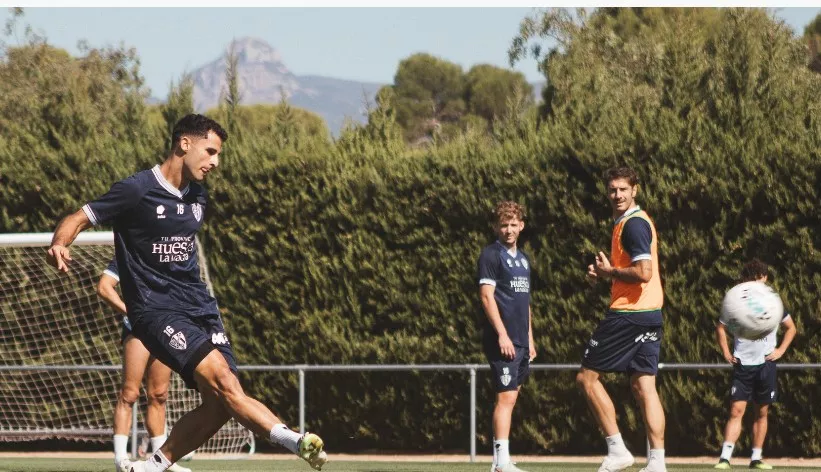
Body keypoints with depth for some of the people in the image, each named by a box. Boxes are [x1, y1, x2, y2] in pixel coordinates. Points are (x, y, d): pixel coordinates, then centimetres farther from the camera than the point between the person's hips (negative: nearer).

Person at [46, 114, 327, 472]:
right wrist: (59, 245, -27)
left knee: (218, 406, -5)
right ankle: (291, 439, -36)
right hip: (155, 308, -7)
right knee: (220, 375, -26)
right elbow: (78, 219, -6)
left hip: (199, 306, 7)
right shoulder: (137, 190, -8)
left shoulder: (198, 197, 14)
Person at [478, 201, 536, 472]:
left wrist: (530, 337, 20)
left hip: (520, 341, 8)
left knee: (510, 399, 8)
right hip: (502, 340, -8)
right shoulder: (491, 256, -6)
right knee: (506, 397, -13)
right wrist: (502, 334, -19)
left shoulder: (523, 259, 19)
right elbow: (487, 296, -13)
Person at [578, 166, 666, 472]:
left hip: (628, 314, -10)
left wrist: (609, 271, -9)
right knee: (644, 386, 5)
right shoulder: (626, 222, 18)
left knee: (587, 376, -1)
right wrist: (605, 274, 11)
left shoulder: (633, 224, -13)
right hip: (650, 313, 10)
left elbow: (643, 273, -23)